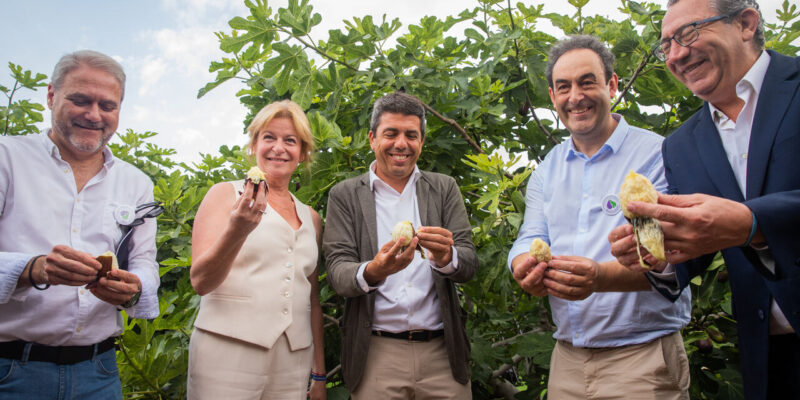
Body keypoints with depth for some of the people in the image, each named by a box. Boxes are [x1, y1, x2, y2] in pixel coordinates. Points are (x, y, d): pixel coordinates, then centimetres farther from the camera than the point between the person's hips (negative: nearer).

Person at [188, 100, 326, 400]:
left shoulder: (311, 219, 12)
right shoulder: (225, 194, 1)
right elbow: (200, 282, -7)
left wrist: (319, 375, 14)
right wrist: (236, 231, -25)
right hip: (228, 352, -4)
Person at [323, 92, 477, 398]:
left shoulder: (444, 188, 7)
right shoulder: (344, 195, 3)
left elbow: (469, 266, 0)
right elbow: (337, 270, -4)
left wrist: (446, 258, -23)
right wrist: (372, 272, -26)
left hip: (442, 353, 2)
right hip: (376, 355, -1)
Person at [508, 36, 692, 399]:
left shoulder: (658, 155, -8)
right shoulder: (546, 171, 8)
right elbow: (529, 240, 3)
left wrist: (599, 277, -37)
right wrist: (526, 268, -21)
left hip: (643, 357, -4)